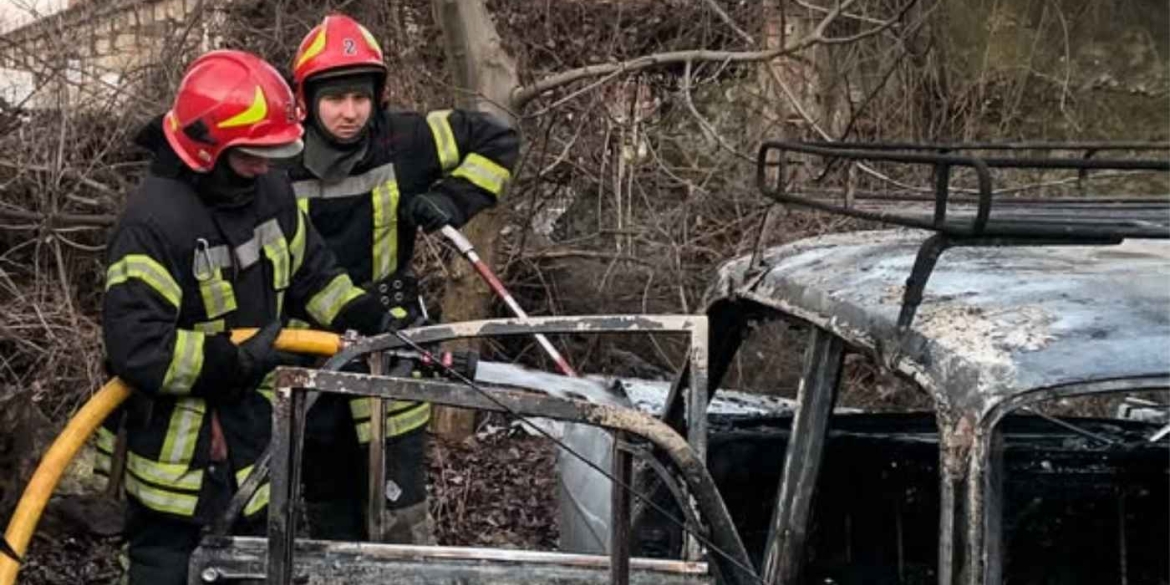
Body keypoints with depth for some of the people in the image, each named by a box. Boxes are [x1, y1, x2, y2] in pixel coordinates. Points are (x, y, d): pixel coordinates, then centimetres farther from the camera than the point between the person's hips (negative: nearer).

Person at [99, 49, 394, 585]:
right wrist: (234, 360, -26)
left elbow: (312, 272, 15)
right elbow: (136, 348, -30)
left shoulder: (271, 194, 0)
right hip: (179, 453, -8)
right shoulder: (153, 222, -26)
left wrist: (365, 318, -1)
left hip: (252, 432, 8)